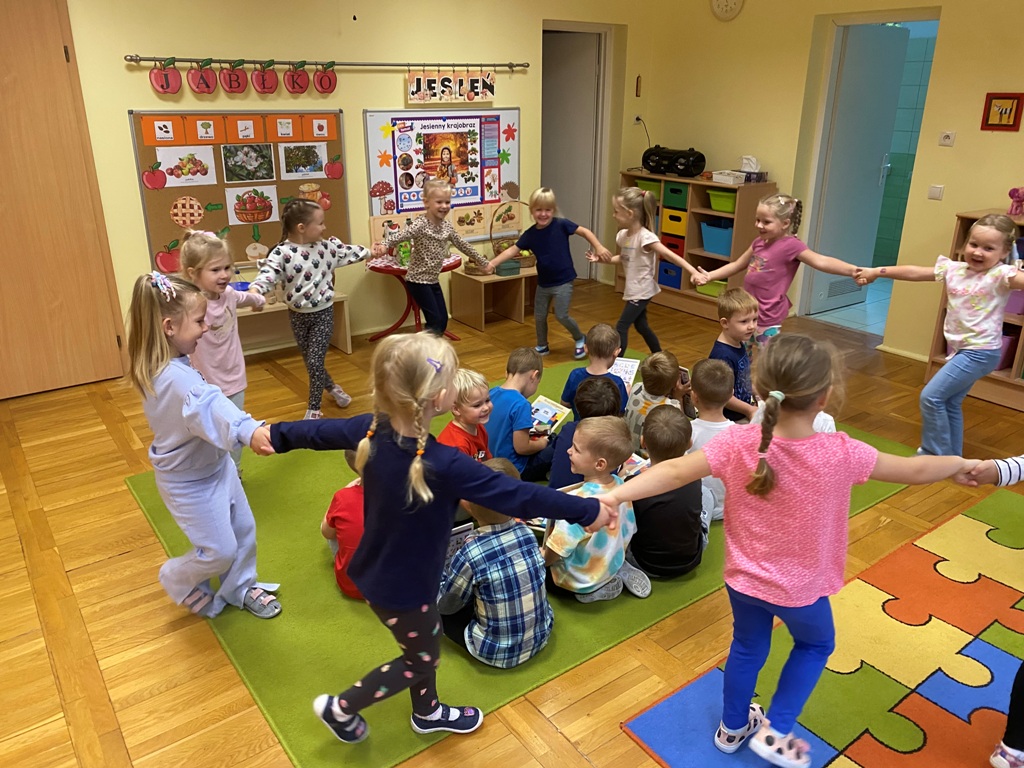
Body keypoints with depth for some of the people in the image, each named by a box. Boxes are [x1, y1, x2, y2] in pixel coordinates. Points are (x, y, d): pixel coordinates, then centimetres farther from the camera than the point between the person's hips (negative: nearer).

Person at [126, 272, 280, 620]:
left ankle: (240, 588, 41)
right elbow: (209, 408, -56)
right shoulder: (175, 379, -37)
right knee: (219, 551, 6)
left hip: (215, 466, 10)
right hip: (191, 483, -10)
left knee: (243, 528, 20)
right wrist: (248, 431, -72)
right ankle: (179, 582, 36)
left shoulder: (172, 366, -4)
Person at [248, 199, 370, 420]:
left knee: (315, 362, -5)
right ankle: (331, 387, 44)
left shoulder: (327, 246, -4)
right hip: (298, 315, 0)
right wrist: (255, 290, -48)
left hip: (323, 313, 0)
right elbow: (268, 272, -28)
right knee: (310, 361, 15)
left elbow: (349, 252, 13)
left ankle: (313, 408, 10)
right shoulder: (282, 252, -15)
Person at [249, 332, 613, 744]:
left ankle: (428, 713, 52)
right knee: (421, 660, 21)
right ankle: (340, 708, 34)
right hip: (404, 587, -7)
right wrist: (588, 511, -20)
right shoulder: (445, 465, -37)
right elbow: (517, 495, -31)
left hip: (377, 572, 7)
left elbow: (321, 430, 3)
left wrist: (275, 434, 23)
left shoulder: (371, 429, -16)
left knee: (426, 645, 28)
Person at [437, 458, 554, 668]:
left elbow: (445, 604, -7)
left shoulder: (470, 554, -25)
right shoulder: (527, 532, -10)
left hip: (498, 653, -6)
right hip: (541, 635, 6)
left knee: (436, 607, 9)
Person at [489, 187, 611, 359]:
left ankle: (580, 339, 18)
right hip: (543, 282, 5)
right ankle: (542, 346, 35)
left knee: (561, 315, -9)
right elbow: (513, 250, -5)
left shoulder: (561, 225, -13)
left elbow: (585, 231, -6)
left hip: (563, 281, -5)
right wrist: (492, 263, -13)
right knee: (539, 316, 13)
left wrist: (598, 247, -15)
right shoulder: (530, 234, -5)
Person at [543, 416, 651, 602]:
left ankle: (594, 589, 1)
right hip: (613, 564, 8)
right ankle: (620, 571, 13)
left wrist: (540, 559, -7)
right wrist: (612, 560, 17)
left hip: (581, 580, -7)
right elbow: (629, 530, 2)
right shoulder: (620, 485, -13)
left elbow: (553, 555, -29)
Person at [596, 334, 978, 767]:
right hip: (801, 587, -2)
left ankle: (733, 727, 48)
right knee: (815, 645, 30)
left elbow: (675, 471, -26)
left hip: (743, 578, 2)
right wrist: (960, 463, 8)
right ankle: (776, 733, 30)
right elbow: (914, 471, -11)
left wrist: (616, 495, -22)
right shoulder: (842, 453, -26)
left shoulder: (737, 443, -24)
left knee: (747, 648, 27)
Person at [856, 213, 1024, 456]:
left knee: (931, 397, -9)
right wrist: (877, 271, 6)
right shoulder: (953, 269, 3)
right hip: (962, 349, 8)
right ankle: (952, 457, 32)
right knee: (950, 403, 18)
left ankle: (936, 454, 5)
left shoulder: (1001, 275, -15)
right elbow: (915, 272, 7)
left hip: (981, 352, -8)